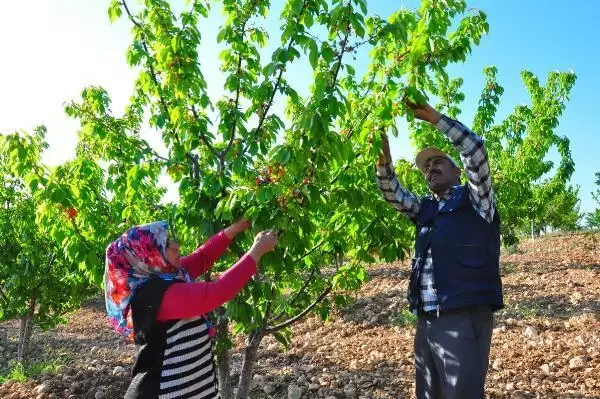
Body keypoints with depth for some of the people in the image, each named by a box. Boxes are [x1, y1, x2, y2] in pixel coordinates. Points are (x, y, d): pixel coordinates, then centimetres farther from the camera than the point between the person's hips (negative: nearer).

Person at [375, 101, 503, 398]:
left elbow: (474, 149, -4)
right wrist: (383, 157, -1)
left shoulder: (476, 200, 7)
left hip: (464, 318, -5)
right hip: (426, 321, 6)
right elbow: (392, 194, 14)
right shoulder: (426, 209, 21)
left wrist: (433, 116, -2)